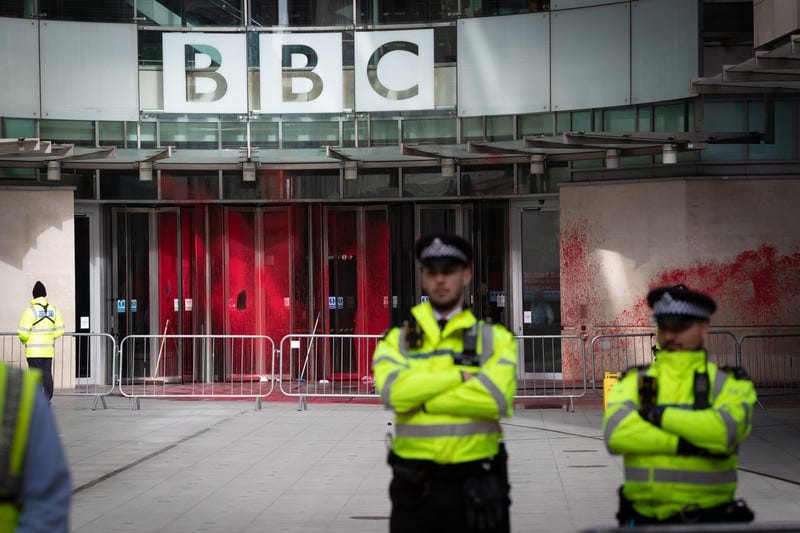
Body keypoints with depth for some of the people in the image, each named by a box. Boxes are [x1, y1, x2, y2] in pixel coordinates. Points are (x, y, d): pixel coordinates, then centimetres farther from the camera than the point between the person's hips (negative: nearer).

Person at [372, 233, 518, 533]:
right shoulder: (396, 340, 7)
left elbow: (497, 397, -14)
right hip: (414, 486, 1)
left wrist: (422, 399, -11)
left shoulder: (496, 338, 5)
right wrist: (462, 375, -12)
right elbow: (393, 391, -13)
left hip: (476, 486, -1)